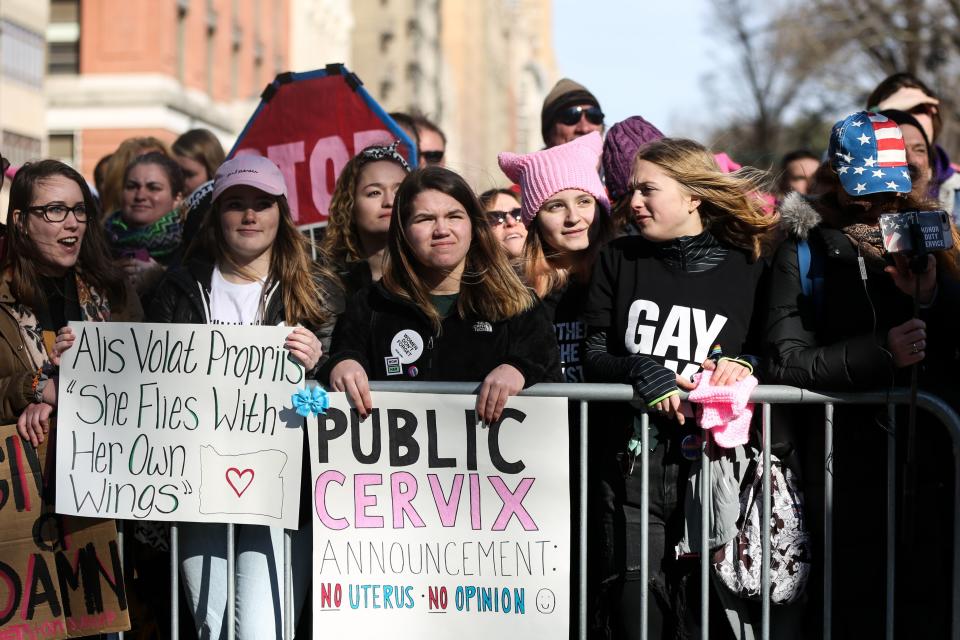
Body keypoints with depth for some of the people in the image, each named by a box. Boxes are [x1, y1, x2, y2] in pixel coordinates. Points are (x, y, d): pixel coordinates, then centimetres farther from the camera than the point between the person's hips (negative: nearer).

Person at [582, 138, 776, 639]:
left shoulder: (748, 269, 4)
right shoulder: (619, 260, 9)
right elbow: (592, 357, 5)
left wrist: (742, 364, -11)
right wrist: (641, 371, -15)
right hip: (628, 464, 1)